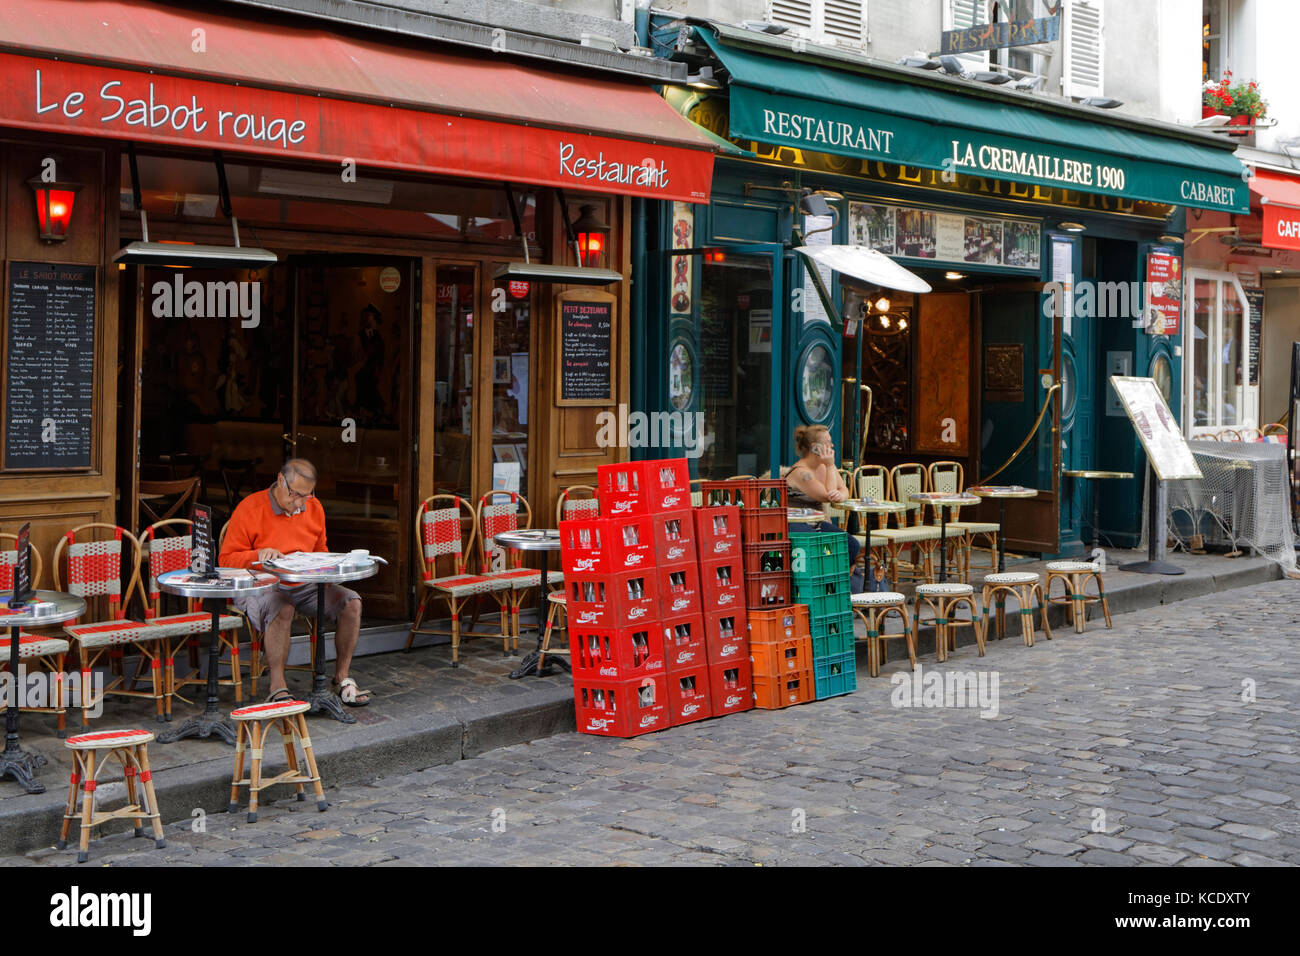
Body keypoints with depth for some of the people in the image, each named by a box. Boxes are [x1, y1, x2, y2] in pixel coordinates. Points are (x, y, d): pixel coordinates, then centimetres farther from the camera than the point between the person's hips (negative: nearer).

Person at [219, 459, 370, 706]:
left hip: (304, 585, 5)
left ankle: (341, 677, -2)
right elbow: (227, 560, -5)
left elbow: (320, 551, 22)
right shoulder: (249, 509, -8)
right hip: (261, 587, -5)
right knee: (282, 609, -39)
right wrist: (259, 554, -22)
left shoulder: (313, 507, 8)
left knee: (352, 602, -15)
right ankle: (277, 687, -27)